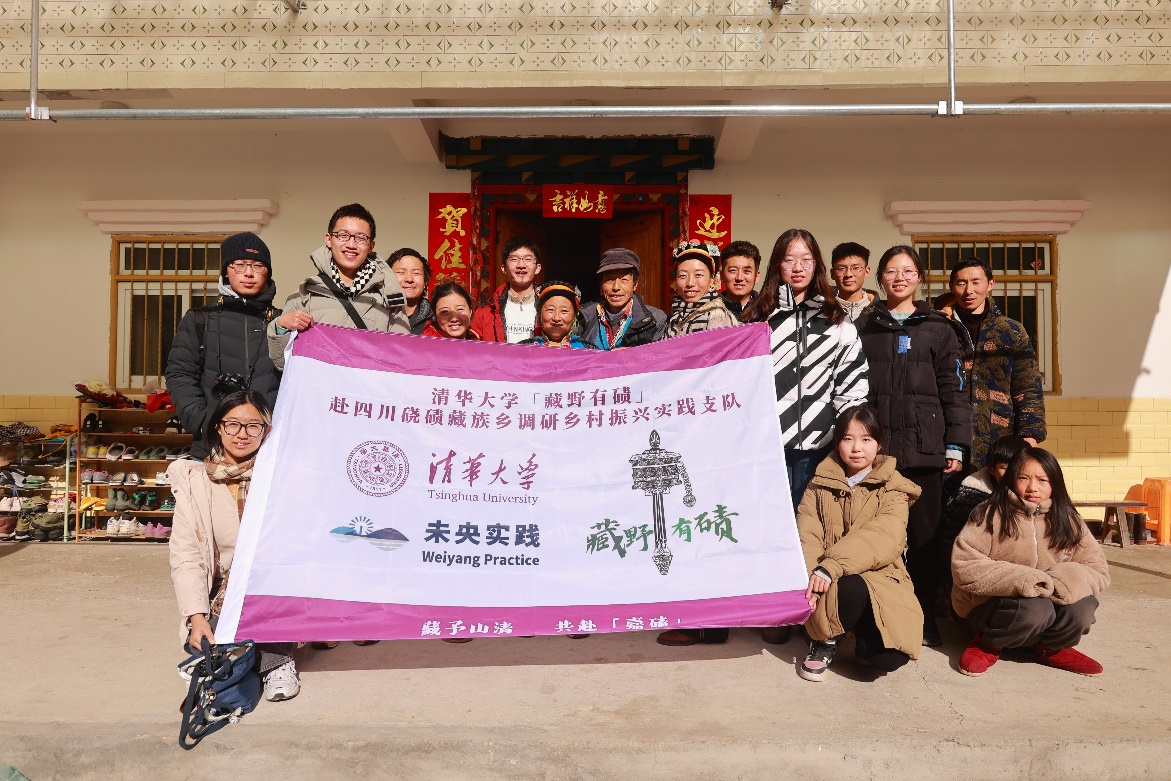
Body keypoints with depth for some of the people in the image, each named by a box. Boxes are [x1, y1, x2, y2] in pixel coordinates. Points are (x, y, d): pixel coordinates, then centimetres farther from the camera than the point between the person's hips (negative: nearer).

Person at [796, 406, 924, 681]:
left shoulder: (892, 489, 1)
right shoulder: (820, 484, 10)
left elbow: (882, 538, -18)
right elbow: (806, 534, -3)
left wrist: (829, 568, -32)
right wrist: (808, 576, -25)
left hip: (878, 578, 0)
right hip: (831, 585, 0)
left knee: (889, 658, -24)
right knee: (851, 589, -36)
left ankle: (862, 636, 12)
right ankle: (824, 639, -4)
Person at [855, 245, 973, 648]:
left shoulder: (938, 328, 10)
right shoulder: (863, 326, 10)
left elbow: (952, 389, 6)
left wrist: (956, 445, -1)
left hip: (924, 448, 0)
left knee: (924, 533, 3)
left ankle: (925, 620, 15)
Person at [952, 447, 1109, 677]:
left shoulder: (1067, 520, 0)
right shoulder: (990, 515, -13)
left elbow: (1098, 569, -3)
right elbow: (963, 567, -20)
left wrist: (1056, 583, -23)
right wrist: (1021, 581, -28)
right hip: (989, 604, -4)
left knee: (1081, 606, -24)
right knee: (1035, 608, -33)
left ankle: (1052, 648, 7)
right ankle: (987, 644, -4)